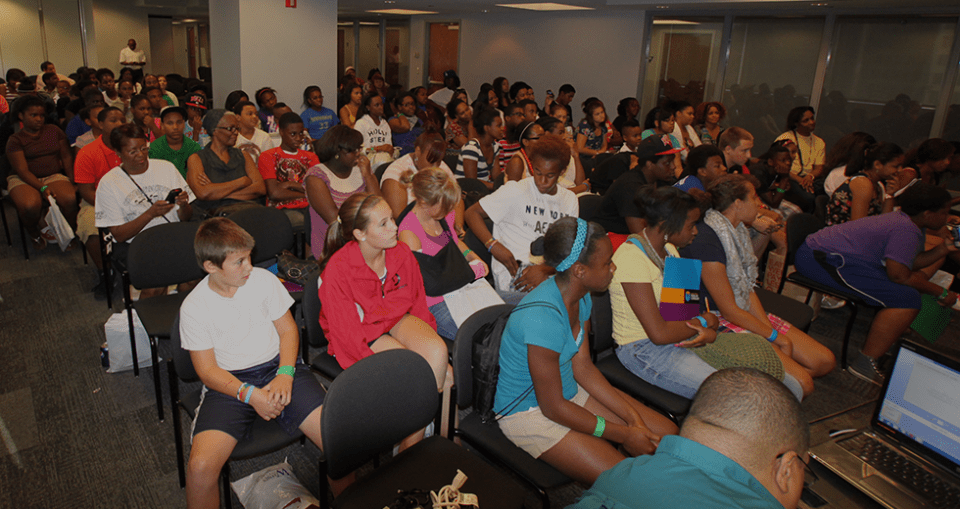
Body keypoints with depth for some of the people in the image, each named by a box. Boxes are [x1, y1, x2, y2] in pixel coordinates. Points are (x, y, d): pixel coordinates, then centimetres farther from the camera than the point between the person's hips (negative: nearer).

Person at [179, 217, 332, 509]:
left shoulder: (264, 280, 2)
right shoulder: (194, 307, -3)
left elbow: (288, 329, 8)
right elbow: (207, 370, -2)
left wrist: (285, 374, -10)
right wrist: (250, 395, -18)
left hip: (279, 367, 1)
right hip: (229, 384, -1)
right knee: (201, 466, -26)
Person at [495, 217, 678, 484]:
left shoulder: (581, 297, -5)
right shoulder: (542, 319, -32)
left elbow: (583, 367, 3)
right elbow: (552, 407, -24)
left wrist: (632, 417, -5)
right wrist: (623, 435, -15)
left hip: (570, 390, 9)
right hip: (529, 411, -8)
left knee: (666, 434, 2)